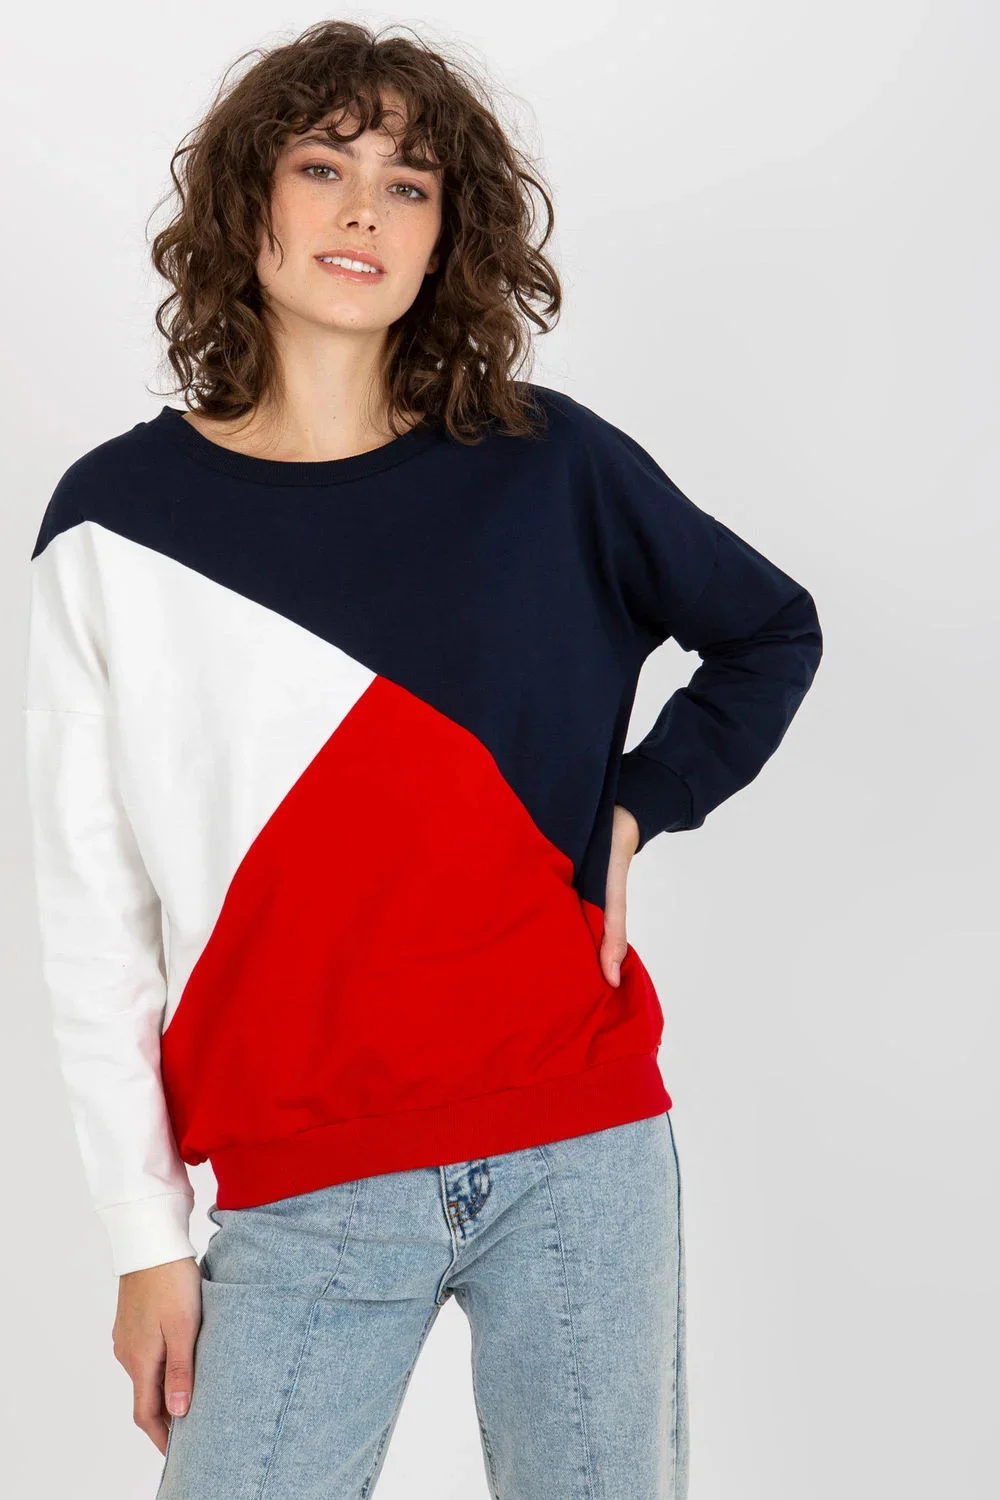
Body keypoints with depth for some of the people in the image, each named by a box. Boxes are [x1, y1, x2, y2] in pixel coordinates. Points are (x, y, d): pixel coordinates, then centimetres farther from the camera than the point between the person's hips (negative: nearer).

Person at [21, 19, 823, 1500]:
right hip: (305, 1201, -1)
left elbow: (772, 630, 18)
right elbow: (93, 919, 0)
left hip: (581, 1156, 1)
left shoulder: (544, 464, 1)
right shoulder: (115, 523, -1)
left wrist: (632, 810, 2)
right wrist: (147, 1237, 0)